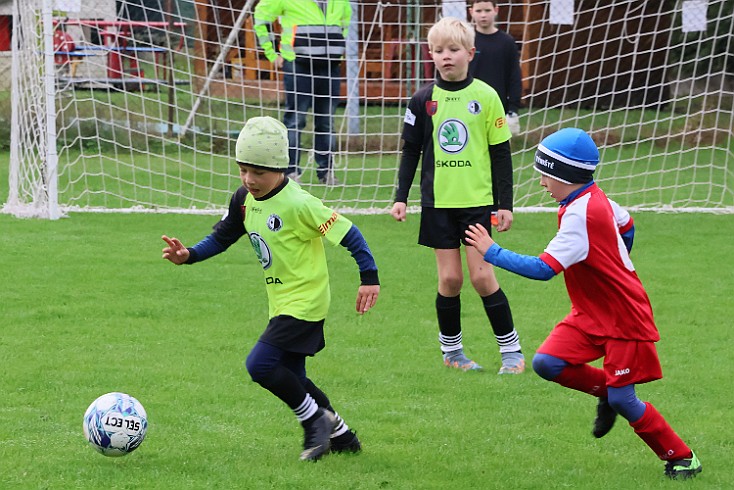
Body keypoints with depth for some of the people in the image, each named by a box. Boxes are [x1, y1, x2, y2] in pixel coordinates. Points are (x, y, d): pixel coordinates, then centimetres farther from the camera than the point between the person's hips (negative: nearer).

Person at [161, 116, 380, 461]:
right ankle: (340, 436, 28)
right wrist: (188, 255, -3)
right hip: (281, 302, 9)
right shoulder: (245, 200, 2)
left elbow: (346, 233, -19)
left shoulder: (298, 205, -22)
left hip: (305, 302, -9)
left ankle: (314, 418, -1)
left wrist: (370, 277, -19)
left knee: (260, 364, -18)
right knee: (291, 380, 13)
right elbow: (222, 237, 13)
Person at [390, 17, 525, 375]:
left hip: (477, 200, -2)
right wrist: (401, 197, 4)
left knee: (481, 275, -5)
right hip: (438, 201, 2)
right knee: (449, 278, 1)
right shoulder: (424, 100, 2)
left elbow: (501, 153, 2)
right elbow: (411, 151, 10)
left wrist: (505, 203, 1)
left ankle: (511, 349, 5)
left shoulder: (485, 97, -2)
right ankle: (451, 350, 15)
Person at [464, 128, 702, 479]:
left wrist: (491, 252, -26)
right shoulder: (594, 199, 1)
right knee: (547, 363, -7)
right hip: (590, 314, 9)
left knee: (622, 400, -5)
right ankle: (605, 391, 16)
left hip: (624, 319, -9)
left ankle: (682, 459, 11)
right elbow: (626, 225, 21)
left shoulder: (580, 215, -27)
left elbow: (544, 268, -33)